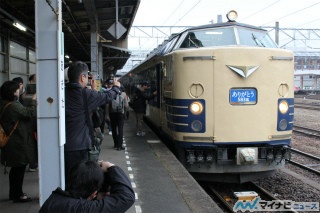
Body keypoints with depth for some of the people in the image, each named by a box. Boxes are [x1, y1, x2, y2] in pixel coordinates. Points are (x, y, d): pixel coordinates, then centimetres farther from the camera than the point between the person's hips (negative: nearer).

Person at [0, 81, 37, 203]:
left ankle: (13, 193, 30)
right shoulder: (13, 106, -23)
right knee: (20, 168, 2)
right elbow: (31, 113, -21)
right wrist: (33, 100, -9)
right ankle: (18, 195, 11)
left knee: (15, 168, 19)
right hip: (19, 143, -10)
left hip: (11, 143, 10)